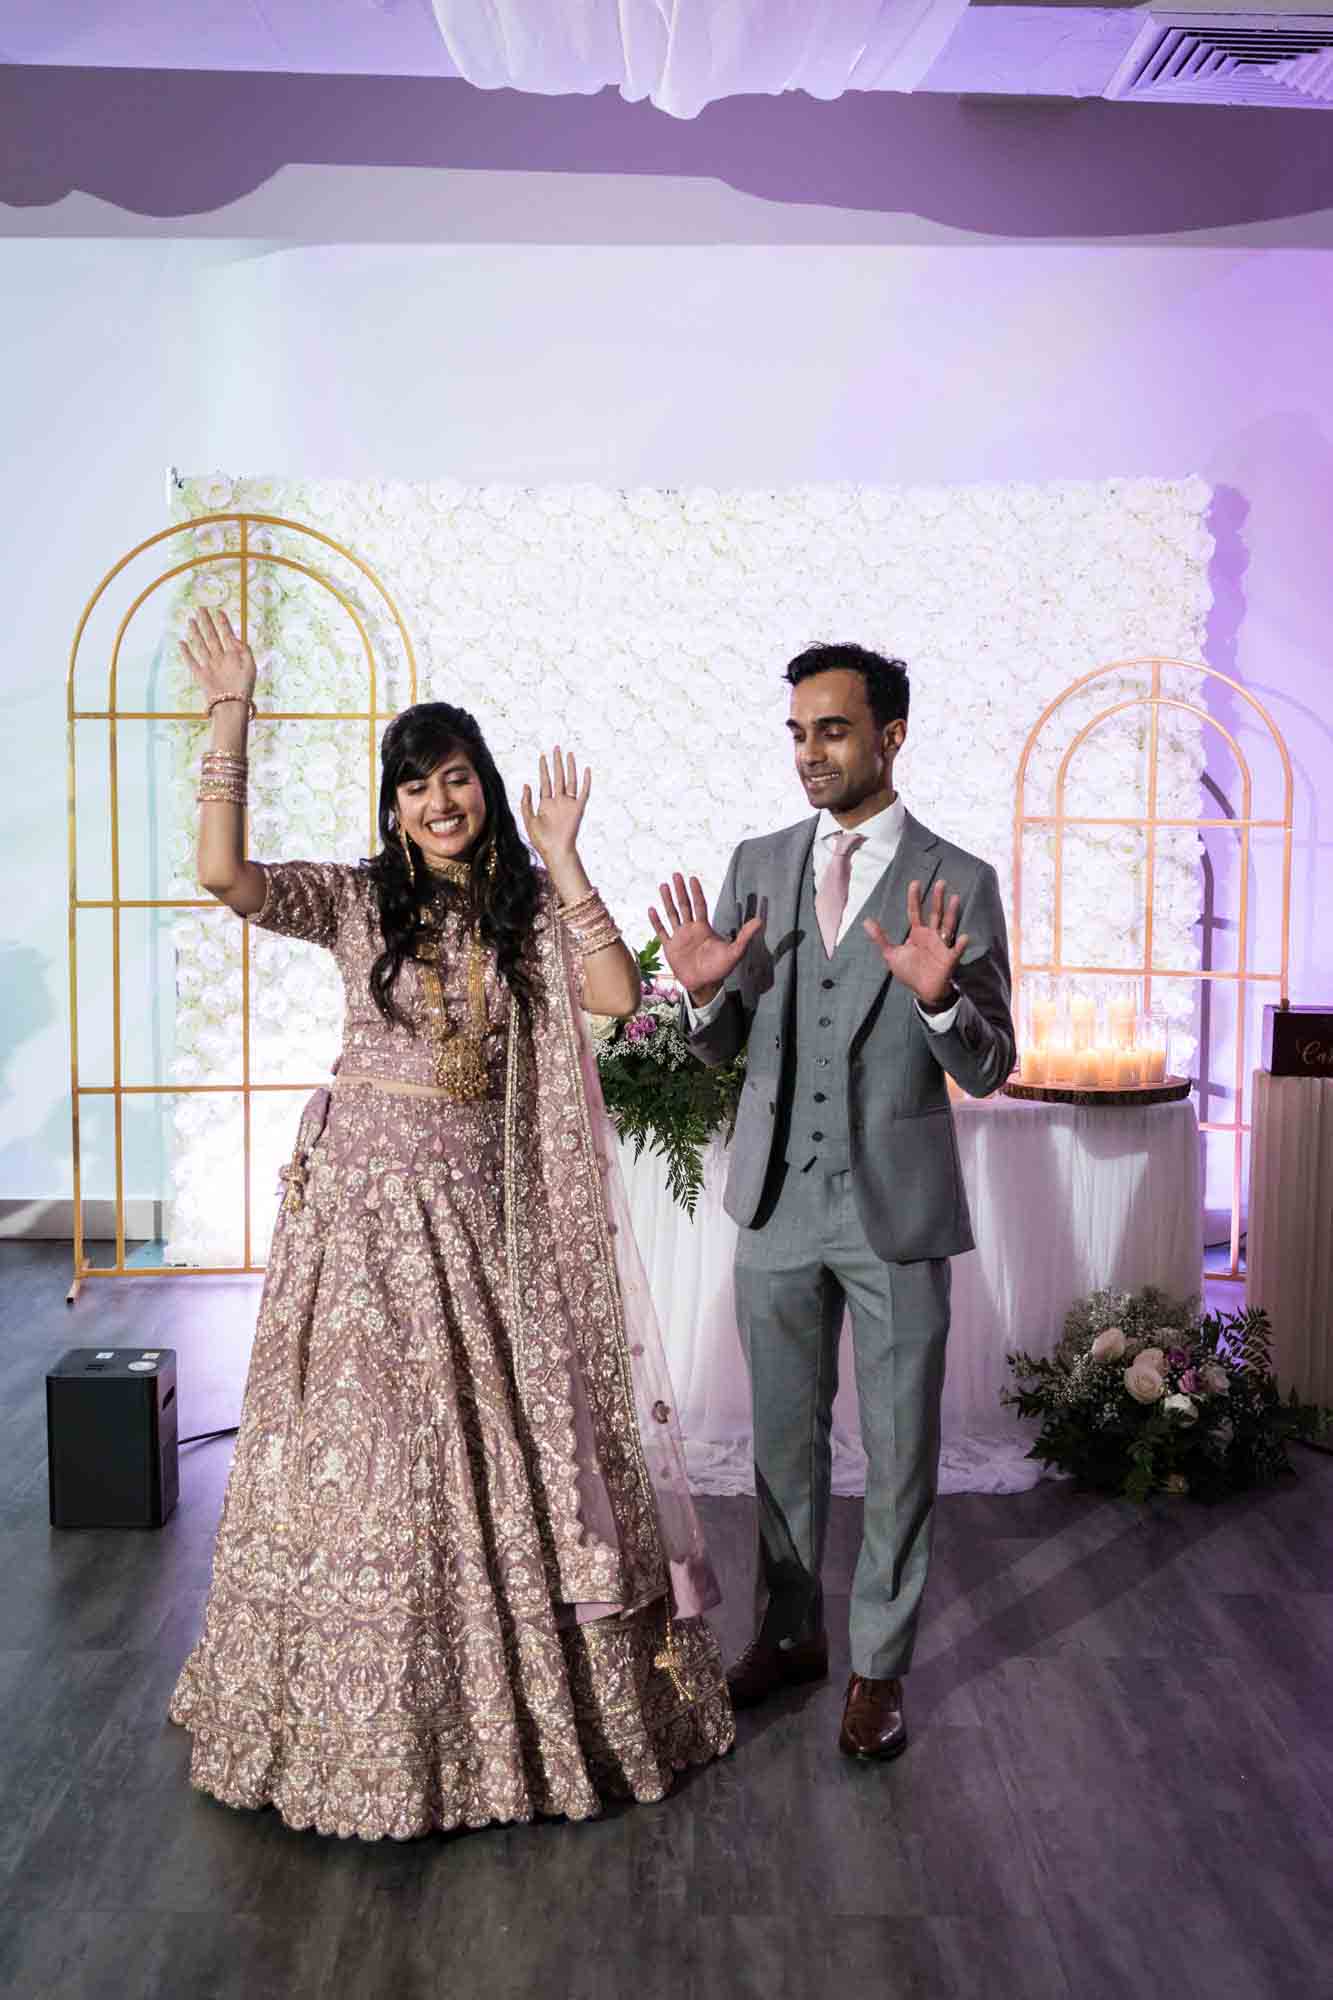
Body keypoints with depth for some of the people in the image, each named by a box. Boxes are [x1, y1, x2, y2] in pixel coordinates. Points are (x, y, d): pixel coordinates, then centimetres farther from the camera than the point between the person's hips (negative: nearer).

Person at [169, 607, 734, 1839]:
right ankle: (362, 1713, 25)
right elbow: (224, 874, -15)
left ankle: (517, 1697, 27)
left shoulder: (530, 908, 4)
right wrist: (231, 722, -19)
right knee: (364, 1437, 5)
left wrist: (563, 863, -12)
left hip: (481, 1205, 2)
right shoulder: (357, 899, -1)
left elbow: (616, 997, -11)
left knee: (499, 1437, 8)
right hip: (366, 1193, -1)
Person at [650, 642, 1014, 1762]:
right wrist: (704, 991, -16)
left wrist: (938, 998, -26)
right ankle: (789, 1632, 37)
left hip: (898, 1208, -3)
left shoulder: (961, 884, -6)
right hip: (778, 1204, 3)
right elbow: (721, 1048, 6)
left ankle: (880, 1667, 29)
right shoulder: (758, 865, 3)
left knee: (900, 1451, 10)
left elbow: (988, 1070, -7)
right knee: (784, 1436, 17)